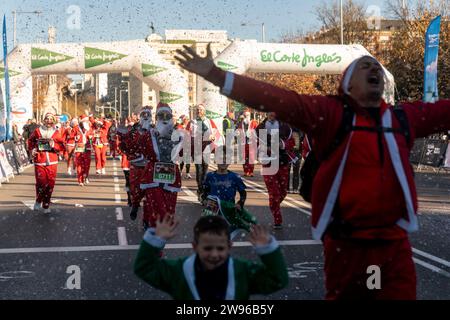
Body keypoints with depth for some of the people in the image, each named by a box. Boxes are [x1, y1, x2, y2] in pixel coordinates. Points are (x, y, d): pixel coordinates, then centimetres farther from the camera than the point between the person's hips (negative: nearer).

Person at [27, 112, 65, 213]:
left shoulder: (56, 133, 6)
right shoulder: (37, 131, 5)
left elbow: (62, 146, 2)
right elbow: (30, 141, 19)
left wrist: (53, 144, -16)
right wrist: (32, 149, 2)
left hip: (52, 162, 2)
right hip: (39, 161, -1)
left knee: (50, 184, 2)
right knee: (41, 182, -11)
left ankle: (46, 206, 17)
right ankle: (38, 201, 15)